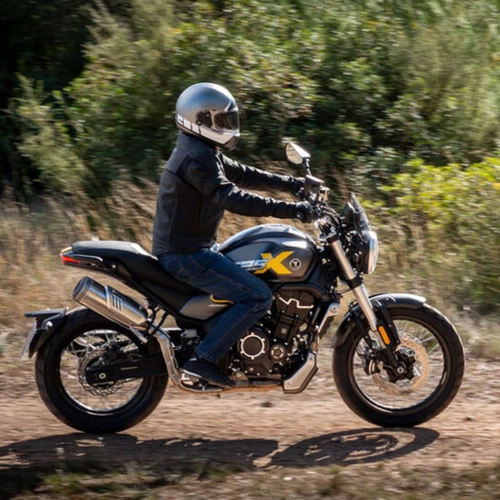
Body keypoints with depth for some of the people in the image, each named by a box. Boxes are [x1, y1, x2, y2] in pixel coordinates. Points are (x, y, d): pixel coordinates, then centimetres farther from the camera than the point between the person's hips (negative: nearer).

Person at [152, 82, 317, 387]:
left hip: (190, 248, 11)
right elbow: (231, 197, -31)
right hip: (186, 255, -11)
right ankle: (204, 359, -18)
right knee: (258, 297, -18)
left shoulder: (204, 153, 15)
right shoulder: (196, 158, -19)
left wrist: (293, 184, 15)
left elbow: (243, 176, 22)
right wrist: (288, 210, -34)